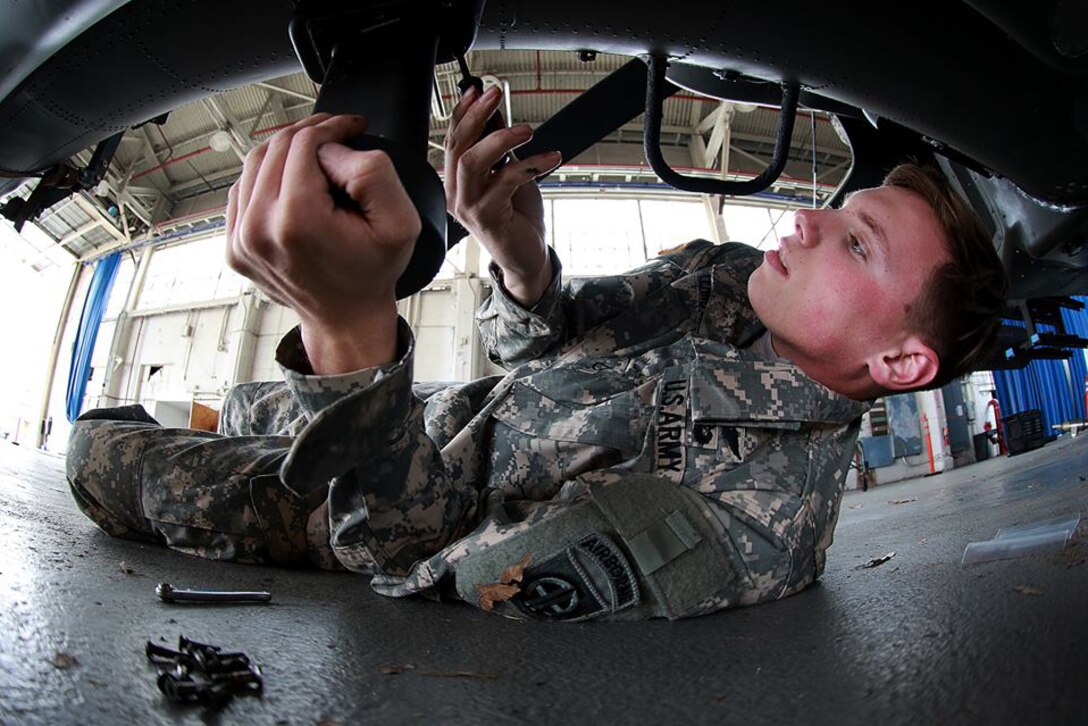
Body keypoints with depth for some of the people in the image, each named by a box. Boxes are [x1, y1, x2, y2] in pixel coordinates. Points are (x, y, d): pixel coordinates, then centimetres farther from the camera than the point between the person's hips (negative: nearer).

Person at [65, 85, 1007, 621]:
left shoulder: (754, 524, -36)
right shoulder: (736, 279, -11)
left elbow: (418, 561, -36)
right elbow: (541, 342, -5)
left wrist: (353, 323, -53)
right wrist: (522, 259, -29)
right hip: (451, 410, 6)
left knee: (102, 453, 0)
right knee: (253, 406, 30)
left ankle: (127, 434, 37)